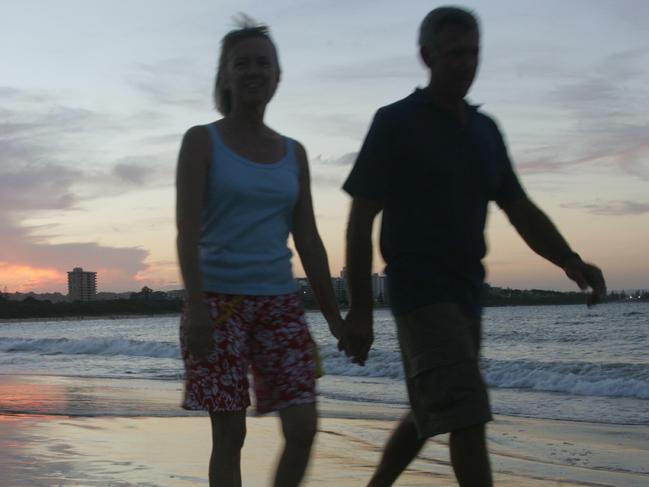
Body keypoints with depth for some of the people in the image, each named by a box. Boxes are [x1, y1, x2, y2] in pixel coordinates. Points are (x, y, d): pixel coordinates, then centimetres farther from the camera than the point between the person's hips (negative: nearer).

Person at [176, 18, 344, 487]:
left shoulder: (293, 153, 12)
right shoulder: (202, 141, 1)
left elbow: (308, 240, 14)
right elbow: (187, 229, -9)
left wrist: (335, 317, 11)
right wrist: (197, 306, -21)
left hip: (279, 302, 4)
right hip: (219, 299, -4)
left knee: (303, 426, -6)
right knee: (230, 435, -2)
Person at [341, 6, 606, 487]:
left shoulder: (486, 130, 13)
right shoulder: (395, 123, -6)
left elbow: (522, 211, 10)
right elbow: (360, 221, -8)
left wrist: (572, 262, -8)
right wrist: (360, 310, -13)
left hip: (466, 290, 7)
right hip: (419, 289, -7)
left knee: (429, 414, 16)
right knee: (467, 416, -16)